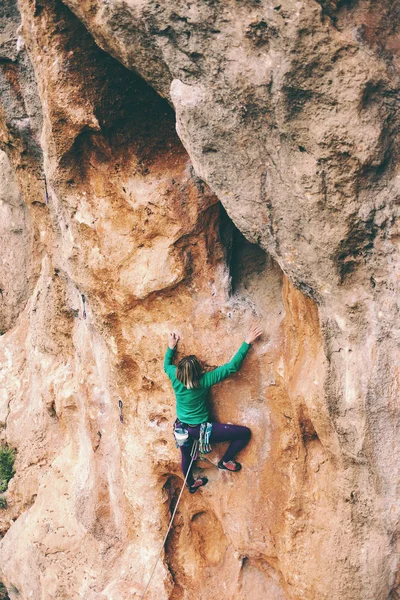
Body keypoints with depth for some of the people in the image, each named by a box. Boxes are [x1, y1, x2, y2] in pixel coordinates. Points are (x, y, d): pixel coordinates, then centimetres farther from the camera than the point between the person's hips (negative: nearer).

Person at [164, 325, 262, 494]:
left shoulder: (175, 377, -15)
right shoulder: (204, 380, -27)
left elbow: (166, 364, 11)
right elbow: (232, 366, -25)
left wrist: (171, 346, 16)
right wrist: (247, 342, -23)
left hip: (181, 428, 6)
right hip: (199, 429, -6)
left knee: (186, 457, 32)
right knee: (245, 432, 3)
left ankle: (191, 485, 57)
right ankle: (225, 462, 19)